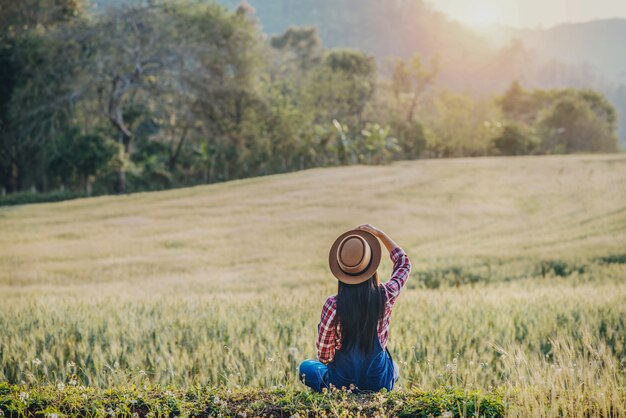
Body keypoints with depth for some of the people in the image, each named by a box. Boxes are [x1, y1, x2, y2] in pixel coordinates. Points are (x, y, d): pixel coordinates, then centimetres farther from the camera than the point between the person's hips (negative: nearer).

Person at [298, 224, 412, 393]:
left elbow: (324, 356, -8)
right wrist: (380, 234, 8)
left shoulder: (332, 305, -20)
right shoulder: (385, 297, -15)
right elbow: (403, 263, 7)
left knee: (306, 367, 29)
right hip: (380, 383, 3)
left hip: (341, 383, -2)